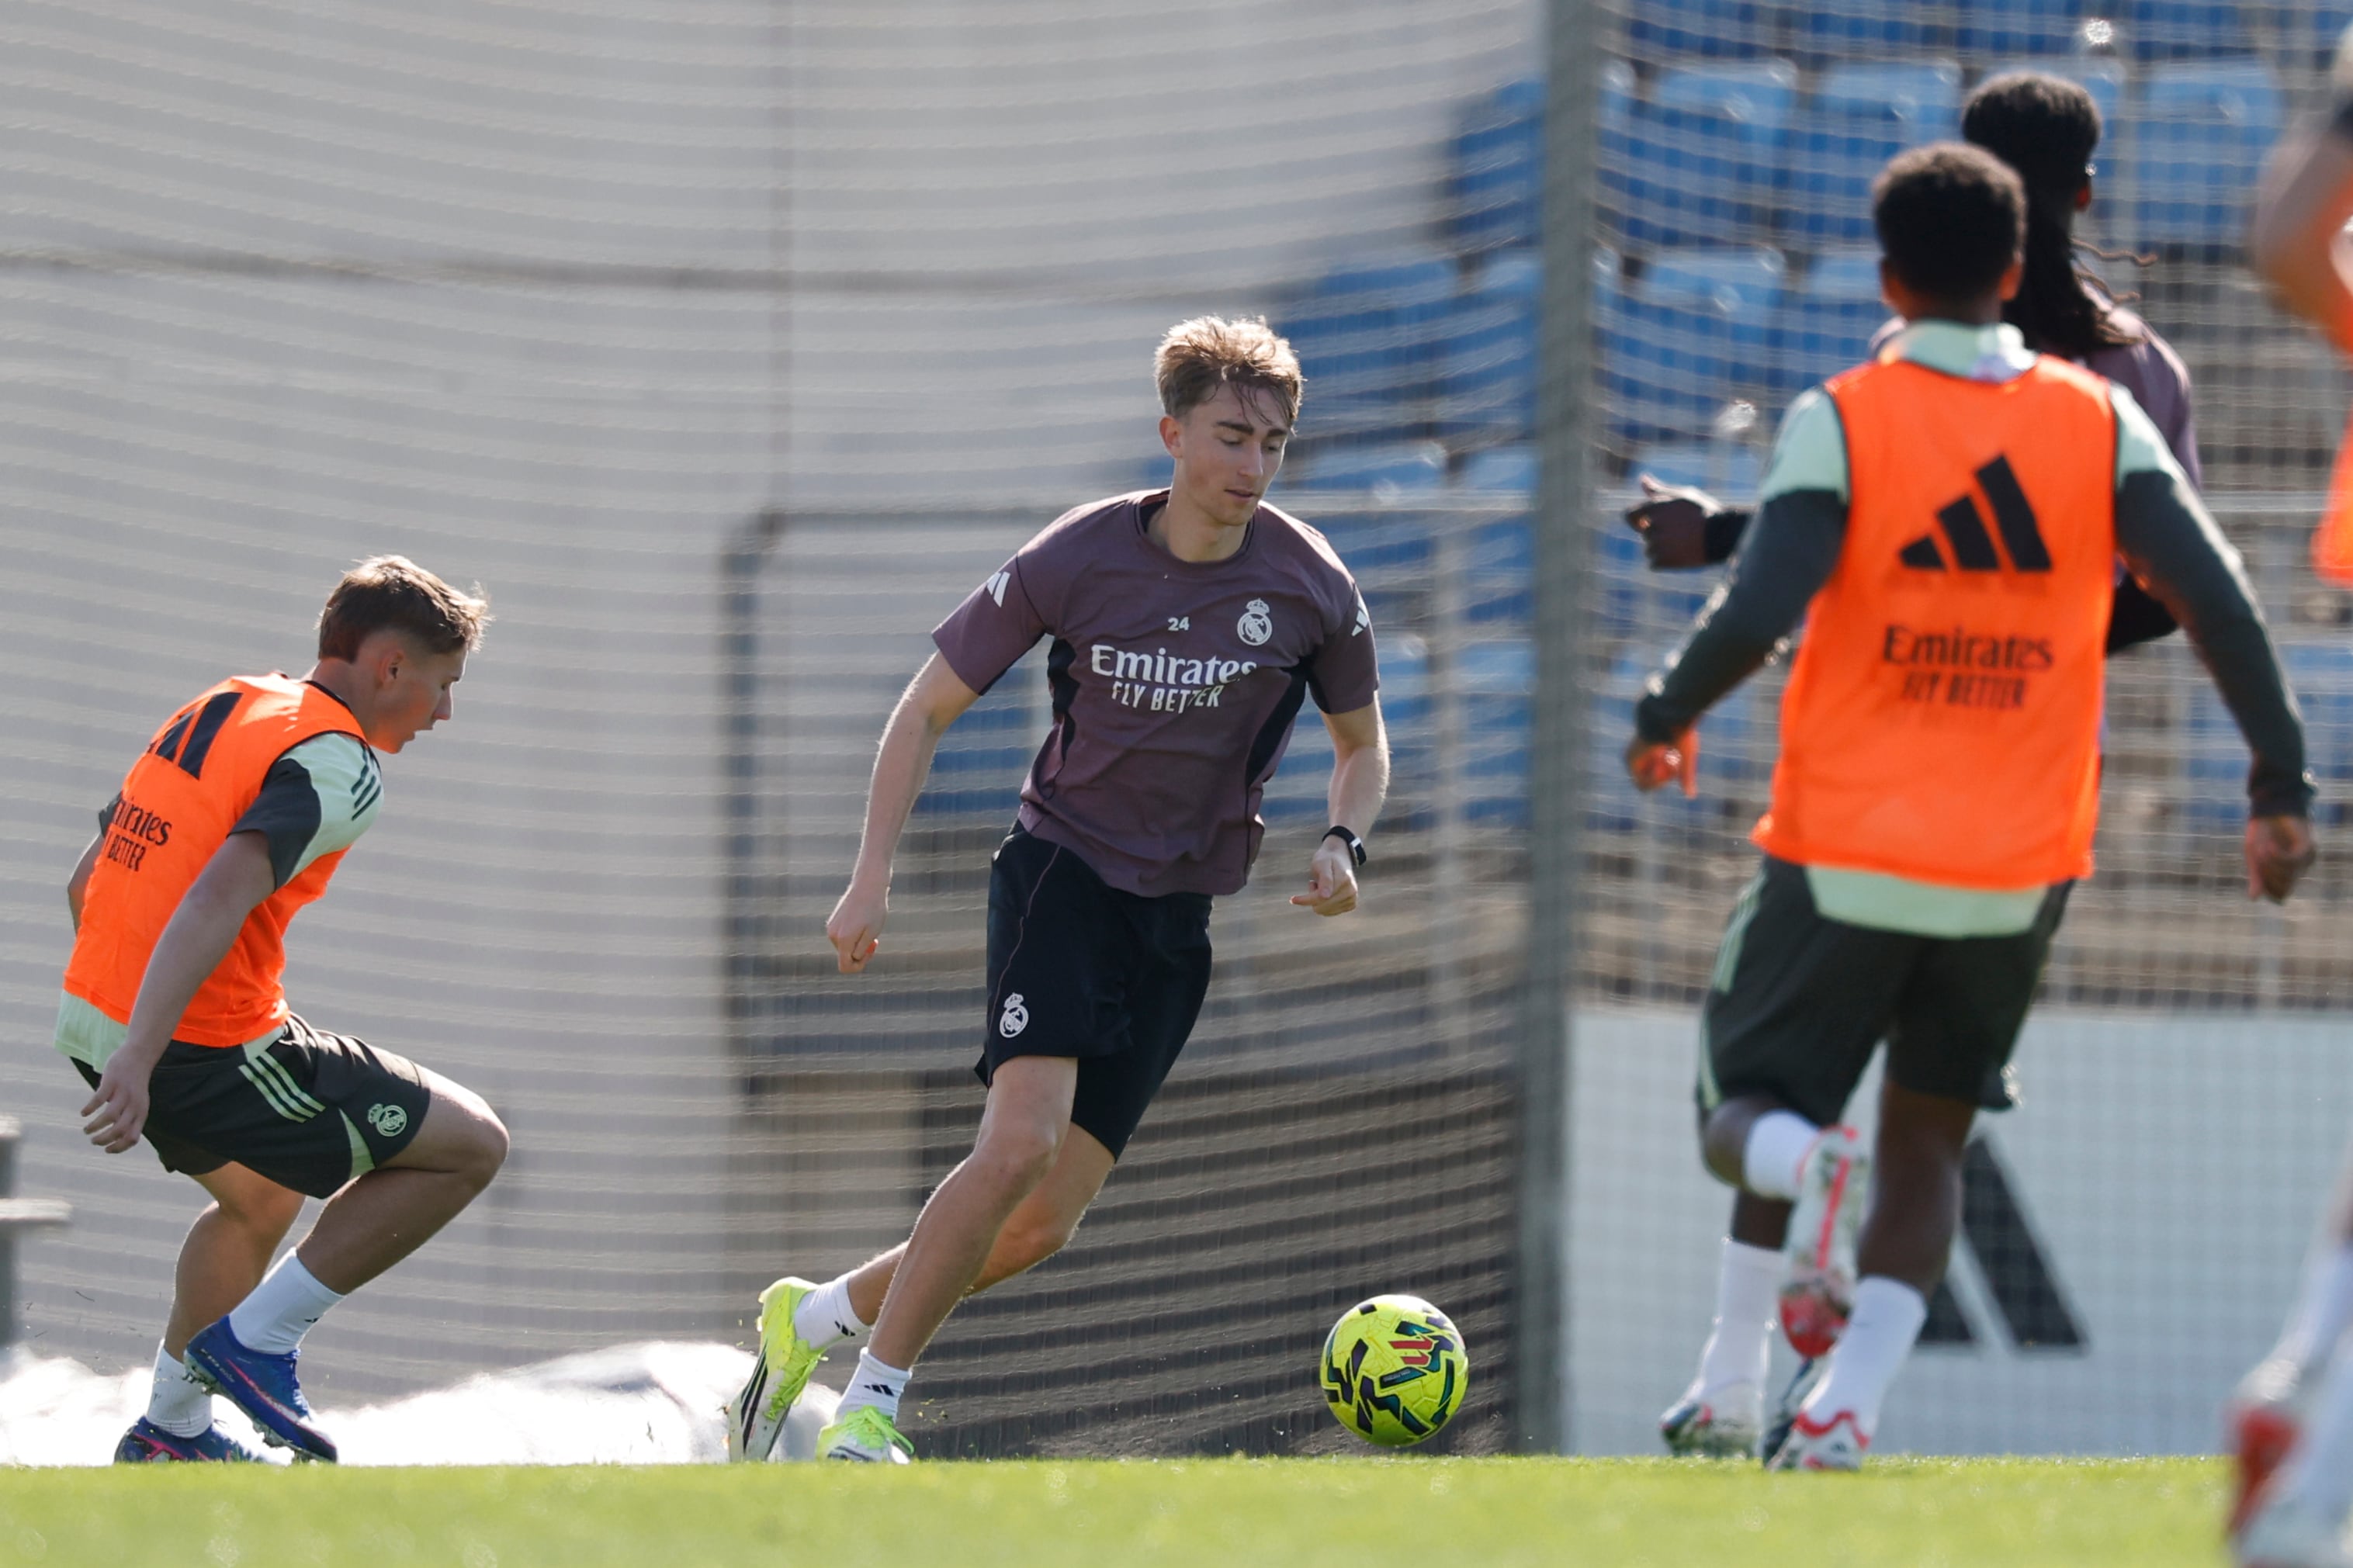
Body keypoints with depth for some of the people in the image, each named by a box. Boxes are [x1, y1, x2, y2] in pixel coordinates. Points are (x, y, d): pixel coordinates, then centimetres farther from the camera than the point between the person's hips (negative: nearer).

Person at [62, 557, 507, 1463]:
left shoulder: (220, 710, 14)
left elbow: (86, 884, 19)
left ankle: (172, 1429, 39)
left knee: (261, 1198, 35)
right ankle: (256, 1339, 2)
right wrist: (138, 1063, -36)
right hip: (206, 1049, -9)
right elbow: (220, 897, -28)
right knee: (469, 1146, 2)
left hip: (93, 1018, 9)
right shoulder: (339, 767, -13)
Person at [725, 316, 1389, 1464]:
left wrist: (1343, 844, -7)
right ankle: (869, 1408, -15)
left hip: (1181, 917, 3)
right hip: (1061, 871, -3)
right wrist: (872, 879, -8)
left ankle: (811, 1320, 18)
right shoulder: (1075, 561, -10)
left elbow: (1361, 742, 14)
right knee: (1021, 1142, -26)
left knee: (1044, 1222, -4)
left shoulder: (1311, 587, -4)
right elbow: (929, 706, 1)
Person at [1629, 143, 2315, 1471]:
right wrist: (2283, 782, -4)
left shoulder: (1843, 421, -7)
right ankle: (1850, 1403, -1)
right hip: (2019, 871, 2)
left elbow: (1757, 616, -17)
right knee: (1929, 1138, 17)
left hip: (1845, 858, -2)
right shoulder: (2103, 425, 0)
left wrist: (1664, 720, 1)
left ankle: (1796, 1161, -24)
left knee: (1746, 1112, 12)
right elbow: (2216, 600, -9)